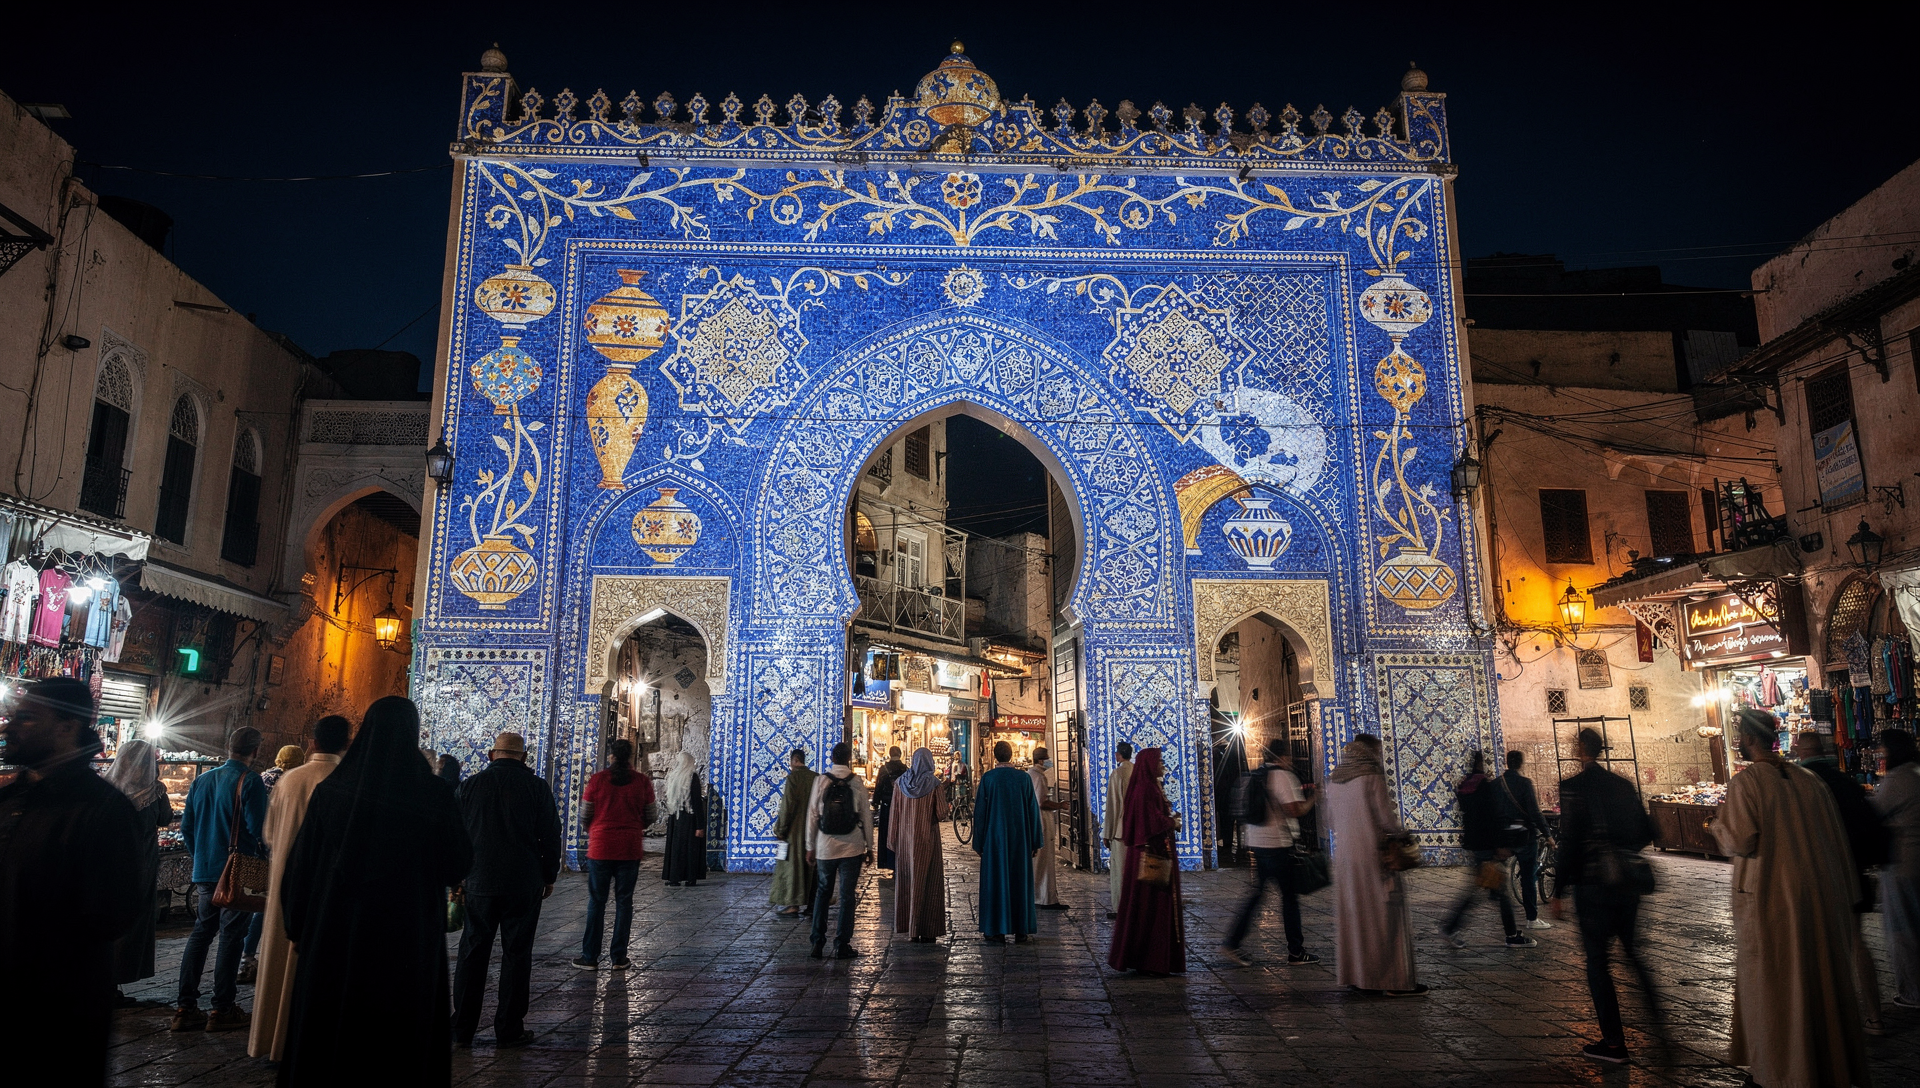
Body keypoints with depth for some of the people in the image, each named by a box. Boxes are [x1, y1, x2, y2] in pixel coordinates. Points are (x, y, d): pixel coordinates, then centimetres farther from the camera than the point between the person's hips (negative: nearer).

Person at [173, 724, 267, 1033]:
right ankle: (222, 1010, 6)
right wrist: (262, 857, -1)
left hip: (205, 871, 7)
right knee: (231, 937, 1)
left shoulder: (201, 780, 9)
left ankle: (186, 1008, 13)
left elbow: (186, 826, 12)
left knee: (201, 932, 13)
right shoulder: (249, 781, -14)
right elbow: (257, 828, -18)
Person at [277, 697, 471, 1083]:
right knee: (402, 1039, 10)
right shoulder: (433, 794, -11)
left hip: (335, 938, 2)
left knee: (330, 1037, 15)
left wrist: (299, 930, 15)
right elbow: (457, 865, -4)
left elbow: (299, 868, 1)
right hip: (409, 945, -2)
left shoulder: (330, 790, -4)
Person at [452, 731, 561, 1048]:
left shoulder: (469, 786, 3)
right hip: (524, 885, -2)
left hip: (479, 883, 2)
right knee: (516, 954, 5)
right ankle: (509, 1029, 9)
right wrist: (549, 876, 10)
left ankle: (463, 1028, 16)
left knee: (473, 953, 11)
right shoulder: (538, 787, -4)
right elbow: (550, 836, -1)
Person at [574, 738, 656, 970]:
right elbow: (649, 818, 6)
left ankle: (590, 957, 11)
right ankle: (619, 958, 11)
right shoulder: (642, 782, -1)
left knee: (596, 901, 8)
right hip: (631, 849, 1)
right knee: (624, 901, 8)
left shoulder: (597, 780, -5)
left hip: (601, 847, -1)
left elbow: (584, 817, 1)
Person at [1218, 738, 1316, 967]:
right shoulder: (1282, 775, -13)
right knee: (1290, 896, 3)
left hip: (1256, 842, 8)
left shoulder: (1255, 775, 13)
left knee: (1257, 892, 12)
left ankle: (1232, 942, 5)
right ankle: (1296, 952, 12)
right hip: (1277, 844, -8)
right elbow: (1295, 810, -20)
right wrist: (1310, 800, 1)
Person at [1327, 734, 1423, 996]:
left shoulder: (1335, 779, 8)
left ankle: (1354, 974, 18)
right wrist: (1401, 833, 4)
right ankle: (1395, 980, 5)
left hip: (1345, 855, 7)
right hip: (1373, 855, -6)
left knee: (1351, 914, 12)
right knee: (1384, 915, 1)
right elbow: (1386, 818, -14)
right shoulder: (1372, 776, -13)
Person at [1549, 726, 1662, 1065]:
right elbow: (1646, 833, 9)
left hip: (1592, 884, -6)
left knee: (1597, 960, 3)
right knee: (1632, 950, 23)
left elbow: (1569, 843, -16)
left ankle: (1613, 1042, 7)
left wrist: (1559, 892, -10)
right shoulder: (1624, 785, 4)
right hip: (1627, 882, 6)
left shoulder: (1573, 787, -13)